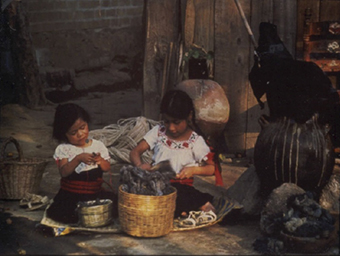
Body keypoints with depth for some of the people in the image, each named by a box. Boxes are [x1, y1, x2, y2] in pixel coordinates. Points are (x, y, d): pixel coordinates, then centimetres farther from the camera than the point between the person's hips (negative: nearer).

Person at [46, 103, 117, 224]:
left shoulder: (98, 145, 5)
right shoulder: (63, 149, -3)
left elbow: (107, 168, 5)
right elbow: (64, 172, -15)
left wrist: (100, 160, -18)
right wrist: (78, 159, -27)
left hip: (95, 192, 2)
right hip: (70, 194, -2)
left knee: (116, 204, -19)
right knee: (58, 213, -28)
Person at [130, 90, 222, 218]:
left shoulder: (195, 141, 0)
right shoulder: (158, 132, 7)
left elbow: (212, 168, 2)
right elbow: (135, 152, 6)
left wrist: (194, 170, -18)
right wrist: (140, 165, -17)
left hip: (180, 186, -5)